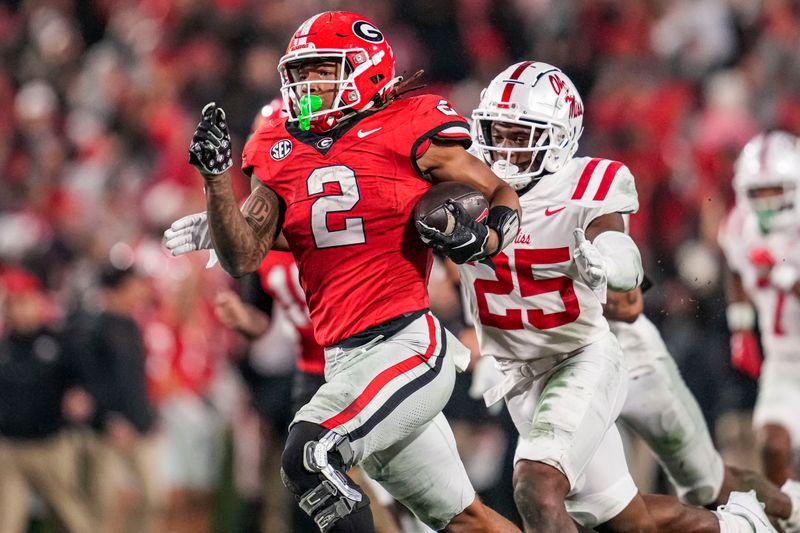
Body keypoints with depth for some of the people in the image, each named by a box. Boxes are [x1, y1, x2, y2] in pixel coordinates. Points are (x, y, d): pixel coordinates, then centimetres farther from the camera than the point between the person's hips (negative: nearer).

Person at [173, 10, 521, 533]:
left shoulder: (408, 130, -4)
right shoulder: (281, 152, 10)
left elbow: (502, 196, 4)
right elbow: (243, 259, 4)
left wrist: (485, 240, -16)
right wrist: (216, 176, -8)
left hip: (409, 346, -7)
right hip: (345, 360, 7)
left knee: (309, 456, -23)